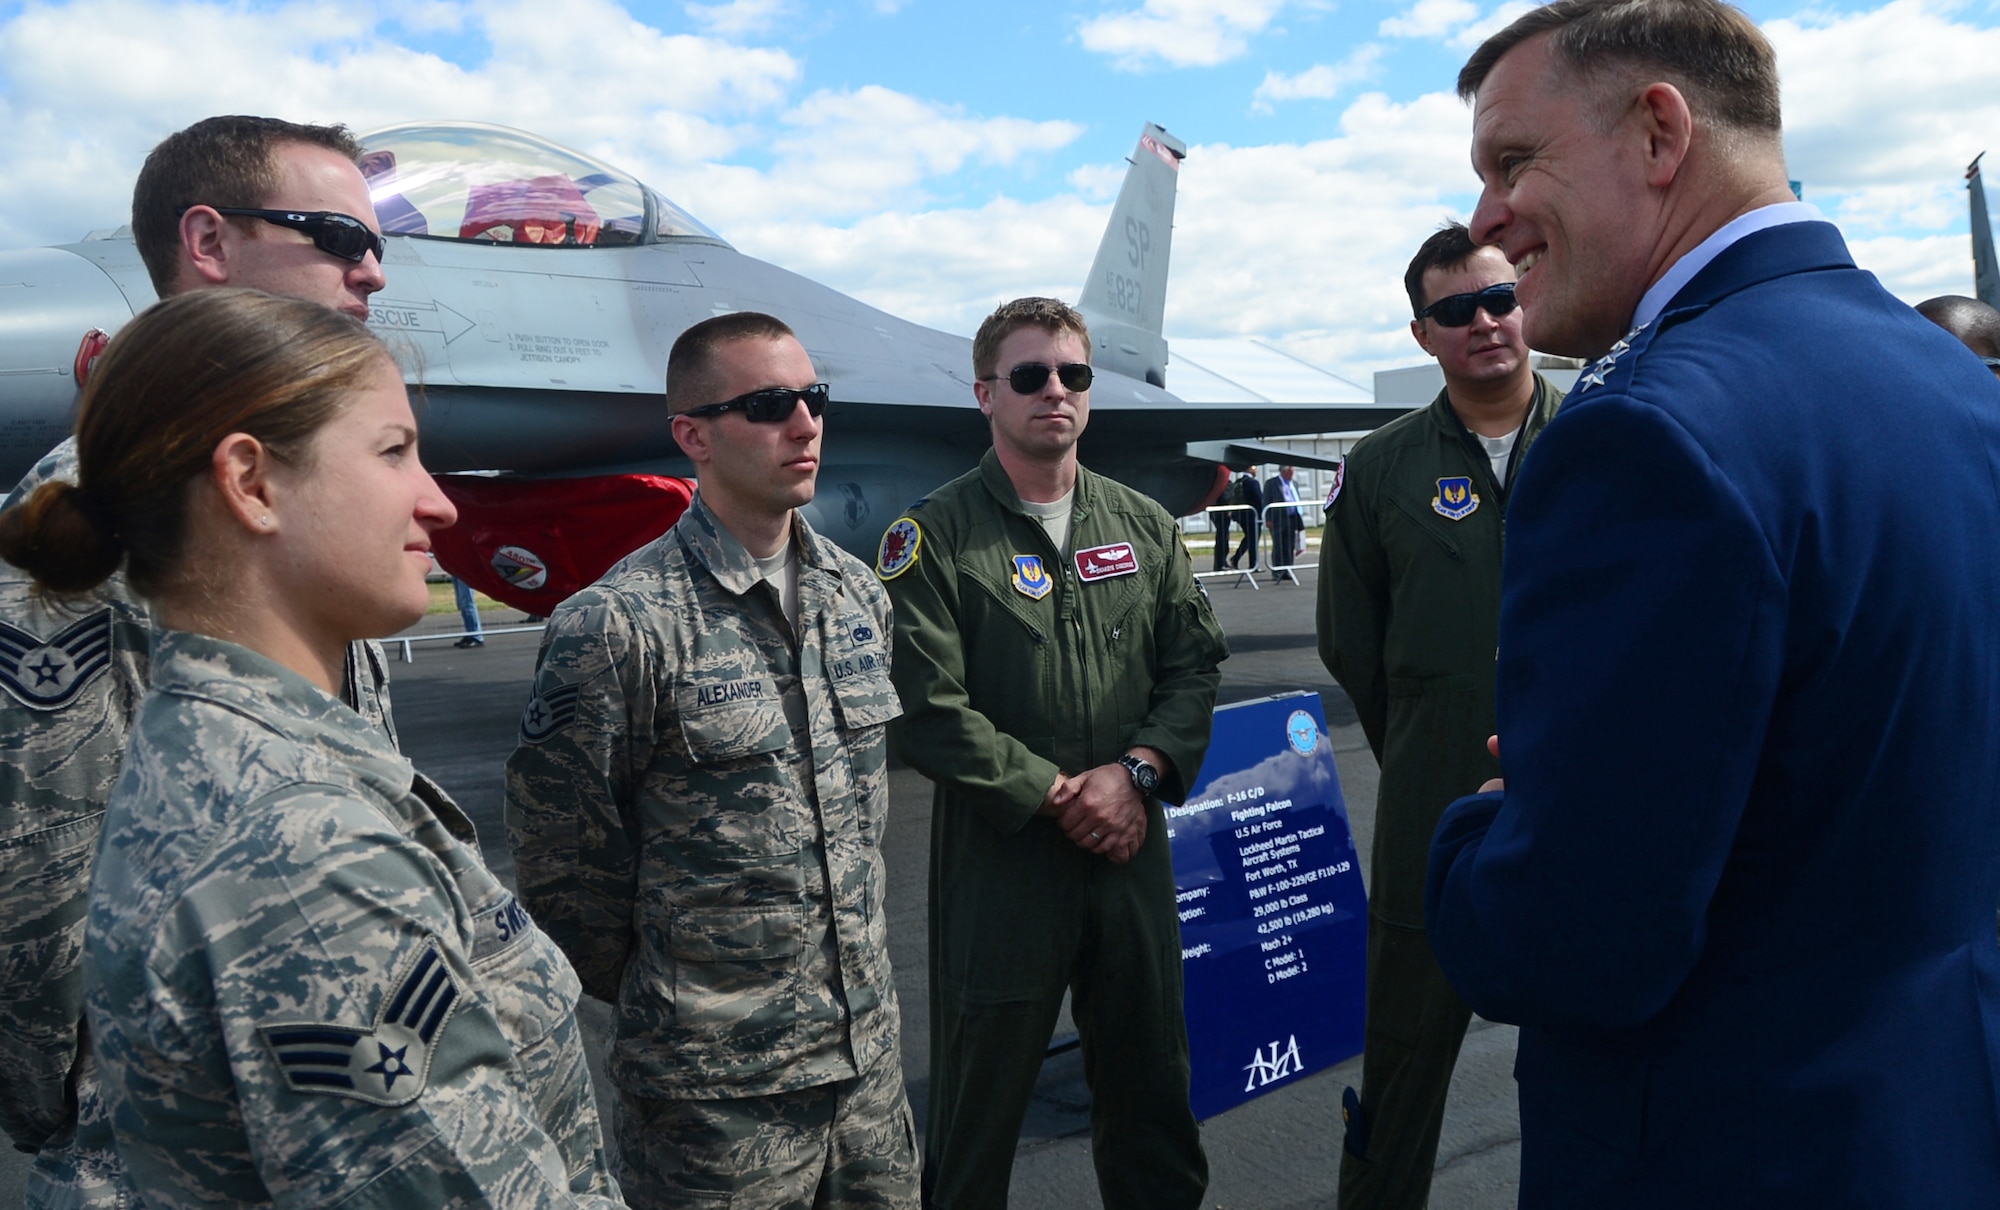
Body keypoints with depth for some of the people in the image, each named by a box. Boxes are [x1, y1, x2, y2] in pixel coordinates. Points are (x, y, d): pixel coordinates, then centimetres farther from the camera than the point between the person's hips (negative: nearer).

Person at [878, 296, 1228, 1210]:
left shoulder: (1144, 525, 9)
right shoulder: (935, 536, -6)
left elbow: (1194, 663, 8)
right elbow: (926, 708, -13)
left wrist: (1137, 772, -8)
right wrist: (1054, 795, -15)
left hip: (1132, 849, 4)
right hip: (998, 859, -4)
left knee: (1150, 1083, 19)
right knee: (979, 1101, 9)